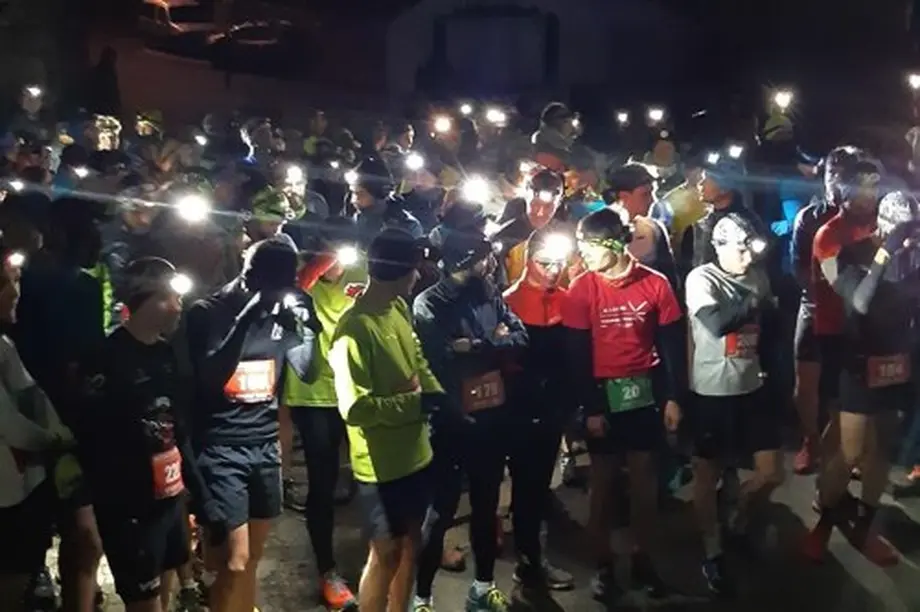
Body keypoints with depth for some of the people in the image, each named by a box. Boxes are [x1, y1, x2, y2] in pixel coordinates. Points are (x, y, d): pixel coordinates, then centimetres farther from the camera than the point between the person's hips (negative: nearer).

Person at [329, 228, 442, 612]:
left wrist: (439, 396, -5)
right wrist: (417, 402, -22)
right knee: (386, 552, 8)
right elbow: (355, 408, -28)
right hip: (380, 464, -8)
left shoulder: (399, 309, 1)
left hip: (414, 451, 8)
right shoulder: (354, 329, -23)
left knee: (411, 543, 22)